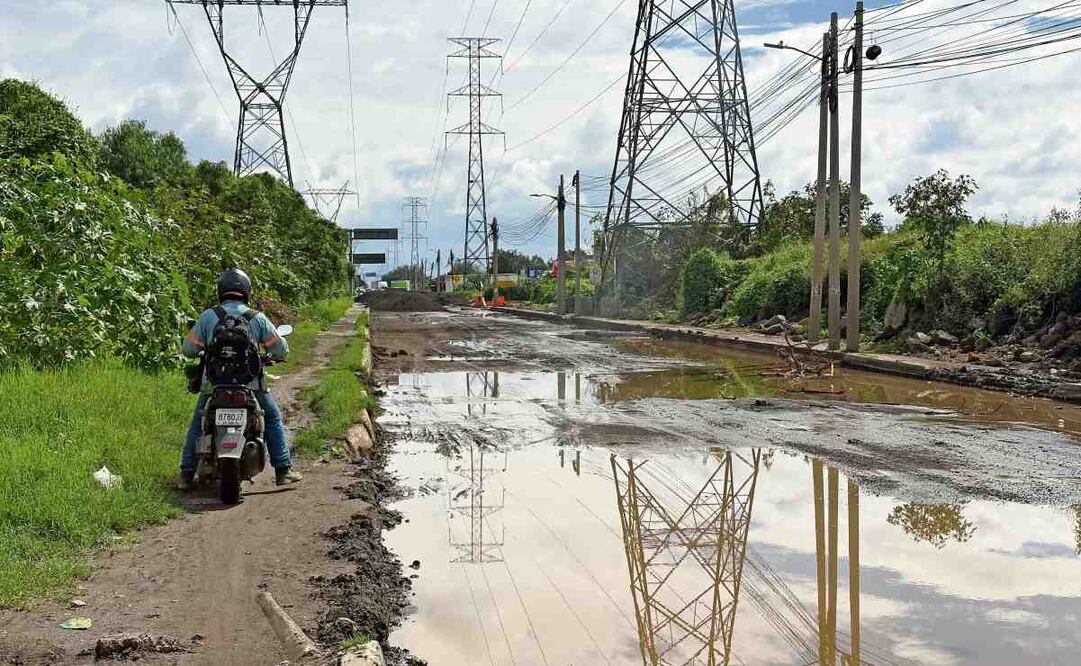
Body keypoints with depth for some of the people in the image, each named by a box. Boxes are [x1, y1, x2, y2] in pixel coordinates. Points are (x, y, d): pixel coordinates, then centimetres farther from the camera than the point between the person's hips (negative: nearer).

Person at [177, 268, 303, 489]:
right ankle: (283, 470, 12)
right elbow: (280, 349, 2)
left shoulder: (208, 316, 0)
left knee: (197, 426, 18)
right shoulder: (257, 318, 0)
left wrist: (204, 352, 24)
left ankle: (186, 475, 14)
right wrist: (273, 356, 25)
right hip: (251, 384, 0)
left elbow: (188, 348, 2)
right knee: (273, 420, 17)